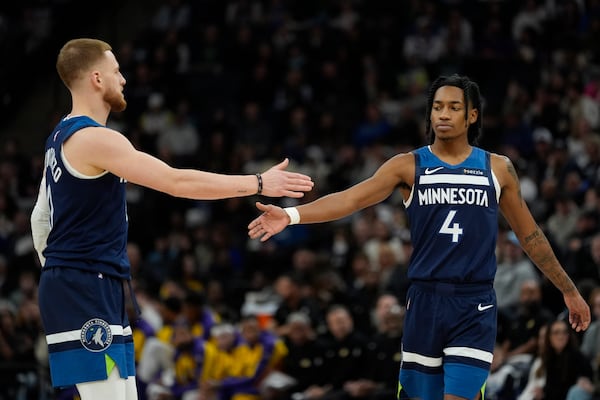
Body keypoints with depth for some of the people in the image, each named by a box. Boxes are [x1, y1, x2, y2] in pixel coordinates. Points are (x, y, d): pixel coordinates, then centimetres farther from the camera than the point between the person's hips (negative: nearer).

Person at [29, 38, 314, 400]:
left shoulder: (62, 138, 16)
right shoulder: (94, 139, -16)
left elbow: (41, 217, 23)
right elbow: (177, 182, -22)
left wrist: (56, 276, 28)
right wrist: (259, 183, -18)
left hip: (91, 289, 10)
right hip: (86, 290, -10)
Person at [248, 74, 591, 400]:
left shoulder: (498, 169, 7)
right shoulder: (409, 166, 3)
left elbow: (530, 235, 15)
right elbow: (351, 199, -9)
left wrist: (569, 290, 18)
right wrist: (291, 215, -24)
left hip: (475, 304, -1)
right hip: (426, 300, 1)